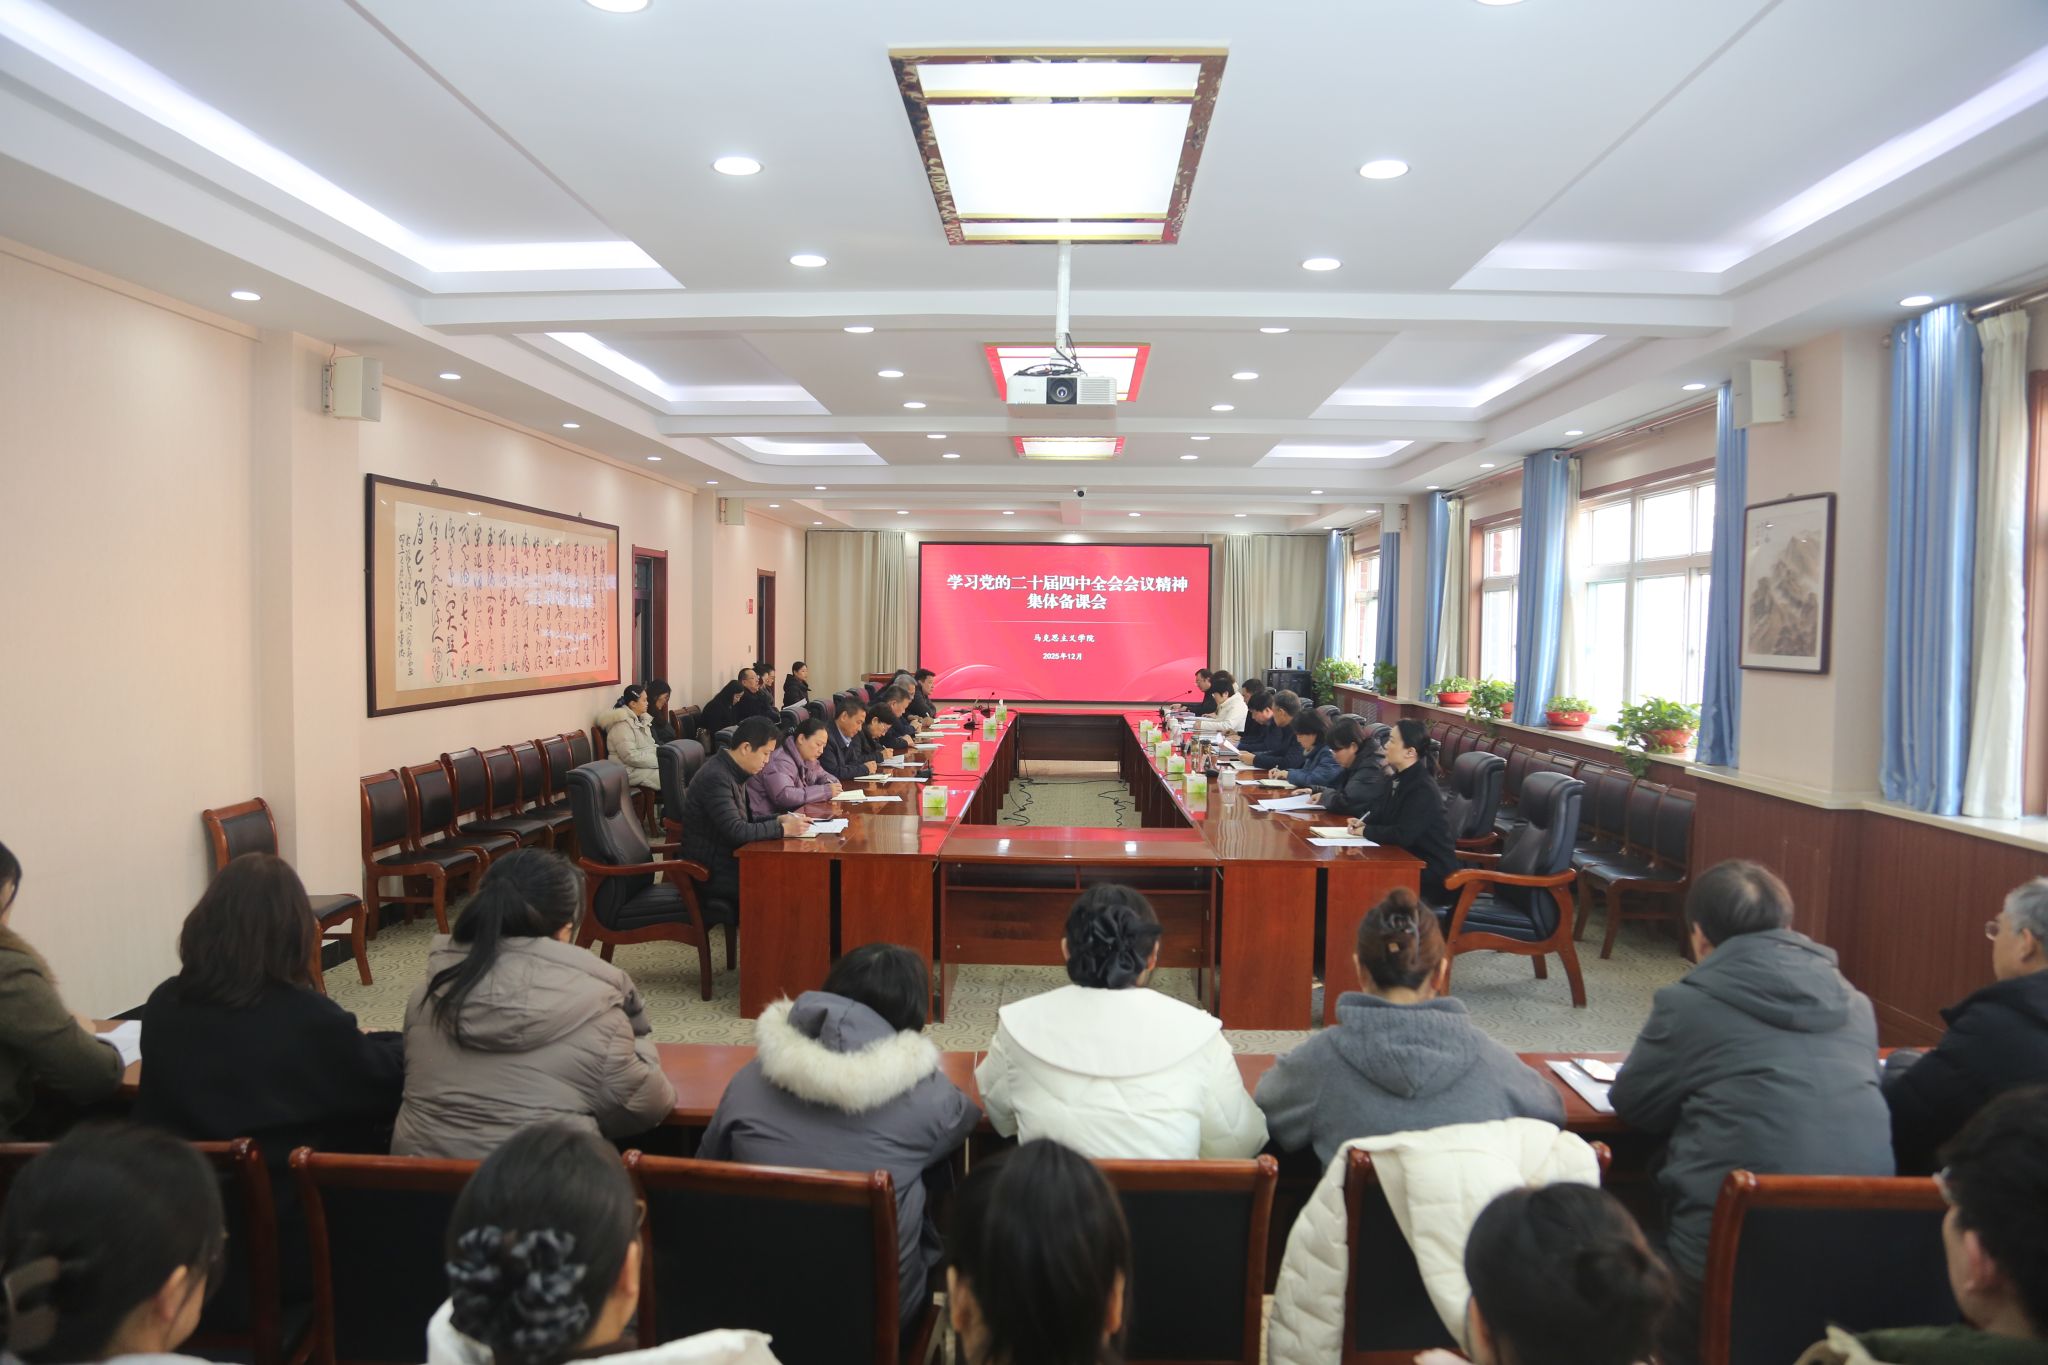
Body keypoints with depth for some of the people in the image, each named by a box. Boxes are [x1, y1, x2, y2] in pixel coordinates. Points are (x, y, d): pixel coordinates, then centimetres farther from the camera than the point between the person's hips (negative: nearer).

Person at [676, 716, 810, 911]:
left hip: (725, 860, 9)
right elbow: (736, 832, -26)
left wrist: (778, 819, 0)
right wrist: (782, 829, -17)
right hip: (710, 872, -9)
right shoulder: (716, 777, -21)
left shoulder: (732, 772, 9)